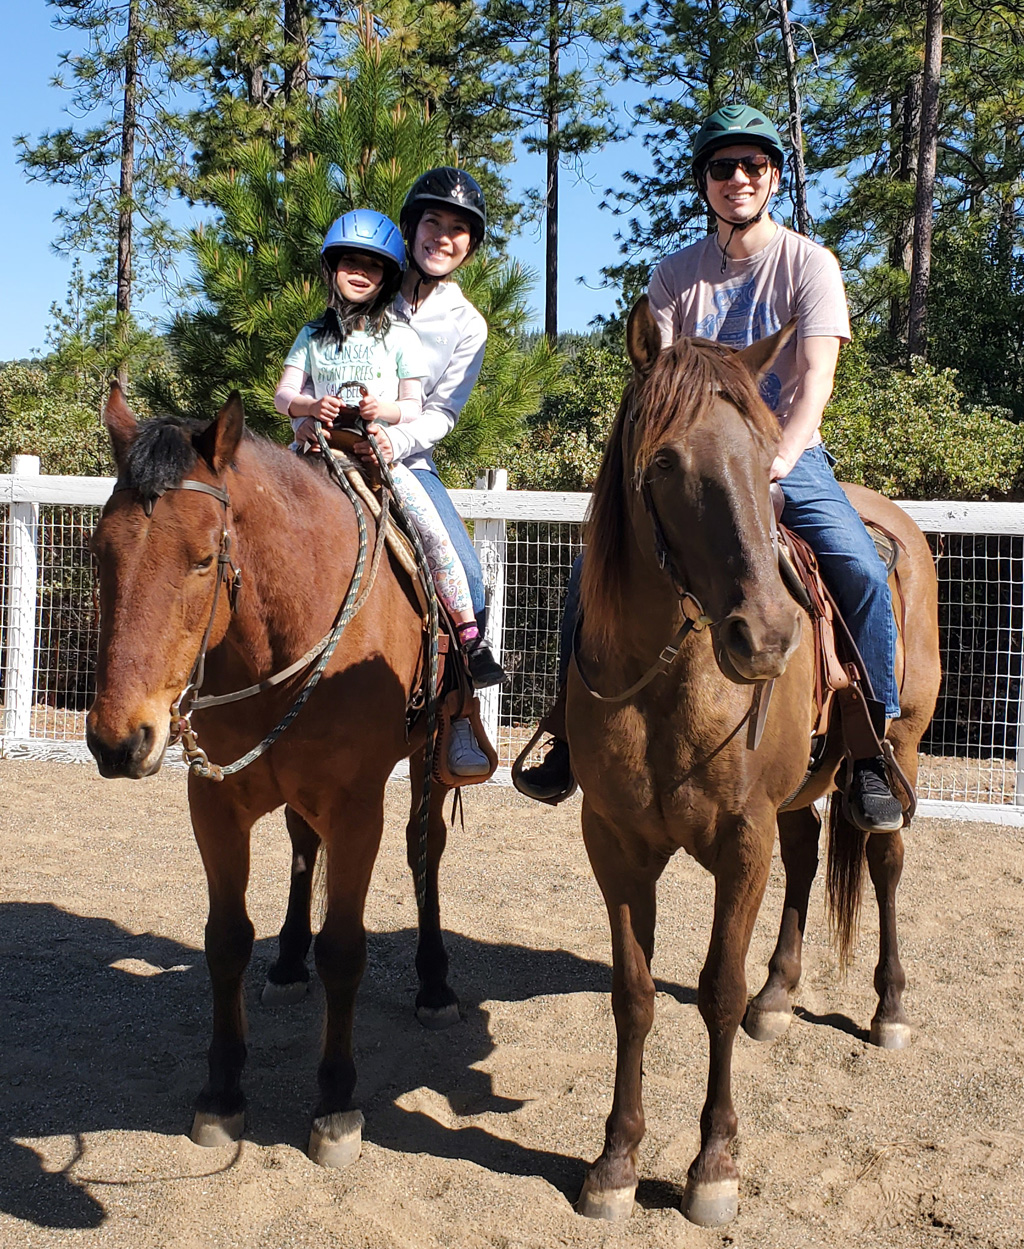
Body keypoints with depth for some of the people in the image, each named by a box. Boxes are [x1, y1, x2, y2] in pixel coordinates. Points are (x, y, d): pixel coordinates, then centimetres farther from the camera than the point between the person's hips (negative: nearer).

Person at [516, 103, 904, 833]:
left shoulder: (808, 262, 0)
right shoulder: (676, 275, 8)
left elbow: (817, 375, -12)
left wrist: (775, 460, -27)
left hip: (788, 453, -2)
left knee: (862, 569, -27)